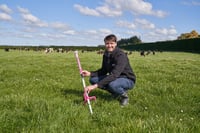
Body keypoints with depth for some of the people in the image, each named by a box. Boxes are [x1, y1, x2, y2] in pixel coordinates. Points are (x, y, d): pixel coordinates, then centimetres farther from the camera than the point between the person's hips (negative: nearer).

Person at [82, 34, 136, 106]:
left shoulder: (121, 55, -26)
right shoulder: (106, 55, -2)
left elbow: (114, 75, -37)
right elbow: (103, 71, 8)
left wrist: (96, 85, -44)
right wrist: (90, 73, -11)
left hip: (128, 80, -8)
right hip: (115, 78, 8)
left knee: (112, 84, -39)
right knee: (93, 79, -7)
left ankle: (124, 95, -4)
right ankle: (116, 94, 6)